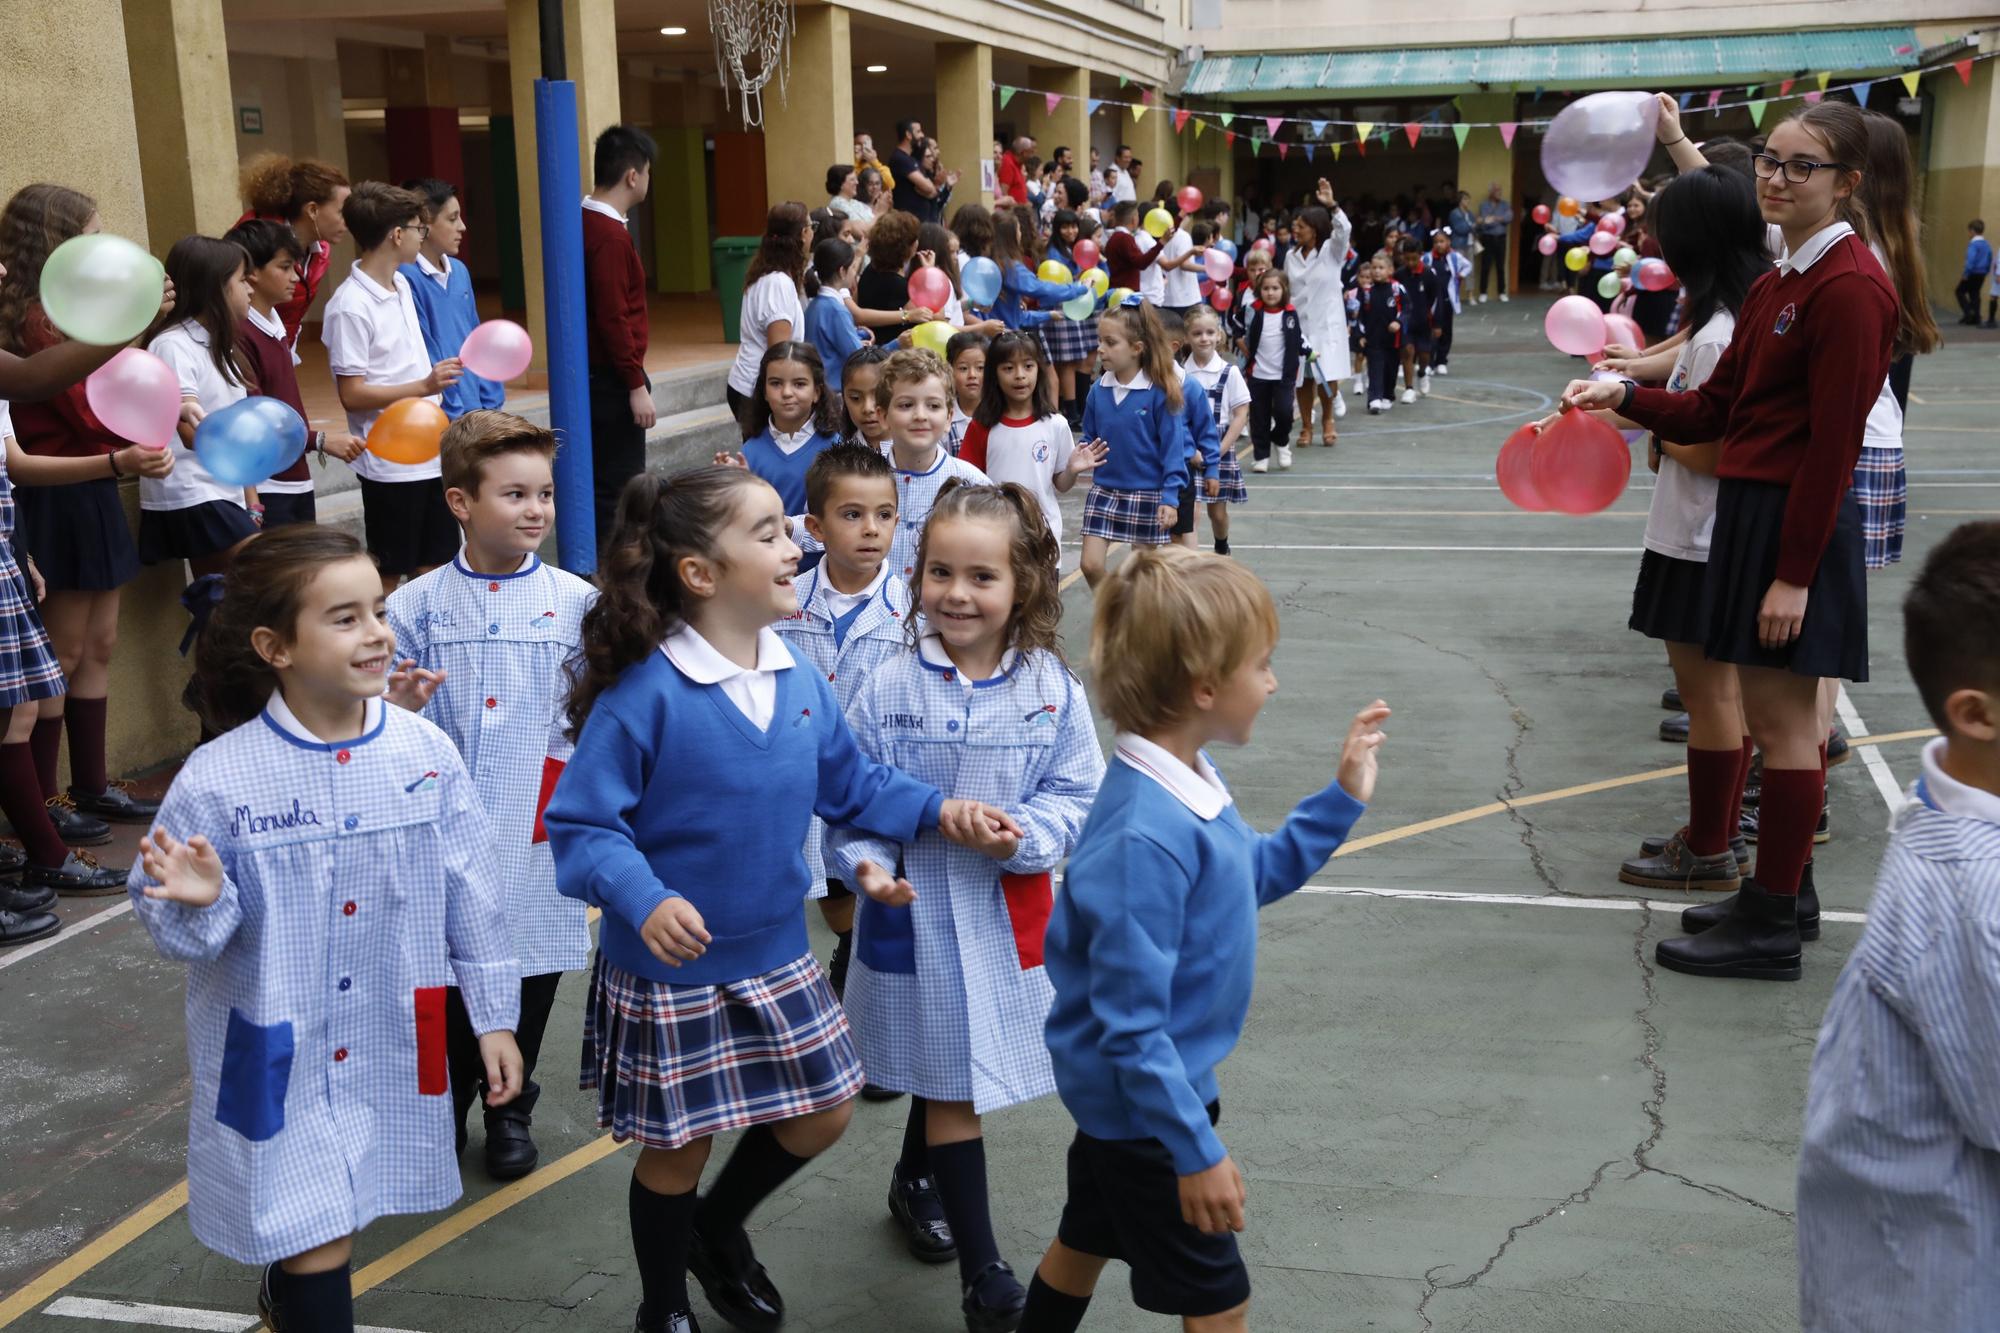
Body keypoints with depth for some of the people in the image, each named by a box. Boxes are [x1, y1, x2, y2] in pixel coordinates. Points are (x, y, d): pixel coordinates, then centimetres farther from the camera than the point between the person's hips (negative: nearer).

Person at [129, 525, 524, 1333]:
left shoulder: (426, 753, -9)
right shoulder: (217, 778, -16)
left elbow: (472, 895, 0)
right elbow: (173, 931, -8)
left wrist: (494, 1014, 4)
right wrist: (196, 902, -30)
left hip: (389, 1046, 3)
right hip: (277, 1058, -3)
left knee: (322, 1227, 21)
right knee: (318, 1243, -1)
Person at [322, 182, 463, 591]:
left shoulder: (402, 285, 10)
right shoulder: (350, 306, -17)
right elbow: (352, 394, -18)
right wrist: (424, 386, -27)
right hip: (390, 462, -8)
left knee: (434, 563, 14)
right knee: (388, 572, 2)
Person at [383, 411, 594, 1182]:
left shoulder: (577, 602, -1)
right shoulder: (416, 605, -2)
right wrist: (404, 708, -19)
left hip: (539, 830, 1)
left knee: (531, 972, 13)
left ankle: (510, 1109, 36)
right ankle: (442, 1108, 32)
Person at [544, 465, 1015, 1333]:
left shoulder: (801, 684, -3)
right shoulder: (644, 694, -23)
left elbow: (853, 786, 9)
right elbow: (581, 824, -22)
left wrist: (938, 812, -3)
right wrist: (644, 900, -37)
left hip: (776, 955, 6)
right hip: (671, 969, -6)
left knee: (824, 1111, 17)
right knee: (679, 1146, 11)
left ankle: (718, 1230, 45)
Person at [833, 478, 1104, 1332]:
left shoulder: (1051, 689, -7)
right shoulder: (890, 689, -10)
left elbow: (1075, 795, -4)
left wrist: (1022, 835, -21)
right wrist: (868, 865, -22)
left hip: (1006, 914, 2)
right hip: (916, 912, -2)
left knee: (954, 1067, 21)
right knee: (953, 1087, 5)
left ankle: (912, 1182, 50)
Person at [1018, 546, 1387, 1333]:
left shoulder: (1189, 782, -4)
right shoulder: (1146, 839, -34)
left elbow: (1257, 875, 15)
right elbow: (1131, 1023, -29)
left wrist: (1342, 800, 6)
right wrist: (1197, 1150, -23)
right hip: (1144, 1100, -9)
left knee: (1088, 1238, 27)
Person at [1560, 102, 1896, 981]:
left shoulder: (1849, 288, -16)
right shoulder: (1777, 283, 14)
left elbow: (1833, 445, -19)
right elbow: (1717, 408, 12)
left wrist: (1793, 572, -20)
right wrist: (1626, 398, -4)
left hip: (1798, 521, -10)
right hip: (1753, 508, 10)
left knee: (1782, 718, -3)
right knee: (1782, 715, 17)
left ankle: (1771, 927, 6)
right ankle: (1780, 889, 29)